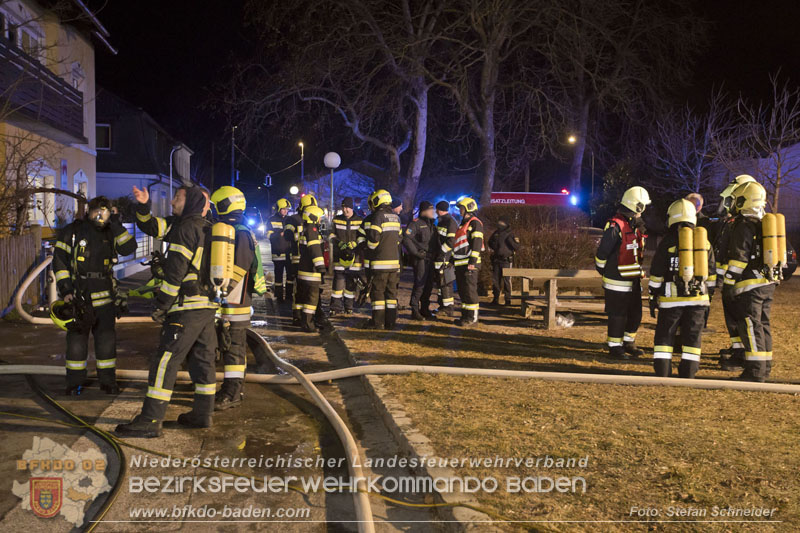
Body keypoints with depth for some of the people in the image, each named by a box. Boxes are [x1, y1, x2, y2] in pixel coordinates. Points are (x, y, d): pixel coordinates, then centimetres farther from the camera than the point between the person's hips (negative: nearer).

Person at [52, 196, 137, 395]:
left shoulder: (110, 234, 8)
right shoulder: (72, 232, -1)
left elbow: (129, 248, -8)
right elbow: (60, 263, -2)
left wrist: (116, 224, -11)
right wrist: (66, 291, -9)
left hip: (104, 295, 2)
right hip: (78, 296, -2)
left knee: (107, 340, 3)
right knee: (76, 340, 1)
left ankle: (107, 380, 15)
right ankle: (75, 382, 14)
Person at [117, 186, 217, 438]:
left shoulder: (186, 228, -9)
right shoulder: (208, 229, 19)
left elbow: (175, 270, -16)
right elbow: (153, 227, 21)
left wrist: (161, 305, -13)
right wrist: (143, 206, 6)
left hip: (187, 306, -9)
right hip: (208, 305, 9)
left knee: (165, 361, -7)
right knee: (203, 359, 13)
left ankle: (150, 421, -6)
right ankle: (203, 413, 21)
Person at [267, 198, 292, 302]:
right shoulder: (272, 220, 1)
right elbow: (269, 235, -8)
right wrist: (281, 234, -22)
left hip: (289, 252, 4)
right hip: (278, 253, -3)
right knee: (279, 275, 1)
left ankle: (289, 294, 19)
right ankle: (279, 296, 7)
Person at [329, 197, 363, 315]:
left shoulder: (360, 221, 2)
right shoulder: (337, 220, 8)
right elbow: (332, 236, 9)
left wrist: (353, 244, -17)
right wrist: (340, 244, -8)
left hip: (354, 254, -1)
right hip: (339, 255, 1)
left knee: (351, 280, 4)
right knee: (338, 279, -5)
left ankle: (349, 306, 15)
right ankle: (336, 306, 1)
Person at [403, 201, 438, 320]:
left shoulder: (432, 224, 18)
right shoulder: (416, 223, -8)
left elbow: (436, 241, 28)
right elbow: (406, 238, -18)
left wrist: (436, 252, 13)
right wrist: (415, 252, -18)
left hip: (430, 259, 8)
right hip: (420, 259, -8)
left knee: (429, 285, 12)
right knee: (419, 285, -9)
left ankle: (425, 309, 23)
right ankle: (415, 311, -4)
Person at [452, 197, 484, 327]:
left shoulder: (475, 223, -7)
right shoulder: (463, 224, 23)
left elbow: (476, 243, -16)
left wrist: (472, 260, -23)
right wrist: (453, 259, 25)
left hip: (469, 263, -10)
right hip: (460, 263, 10)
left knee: (470, 290, -9)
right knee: (462, 291, 12)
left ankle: (473, 317, -6)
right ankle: (465, 315, 18)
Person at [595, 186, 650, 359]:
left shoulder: (636, 225, 13)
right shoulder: (615, 226, -17)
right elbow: (602, 251, -15)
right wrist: (603, 271, -4)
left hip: (633, 280, 9)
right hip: (618, 281, -9)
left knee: (635, 314, 16)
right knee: (618, 316, 0)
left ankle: (629, 343, 32)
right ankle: (615, 347, 11)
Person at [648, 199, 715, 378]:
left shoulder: (668, 242, -5)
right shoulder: (704, 241, 7)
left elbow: (657, 273, -5)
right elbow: (711, 273, 12)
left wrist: (653, 296, 2)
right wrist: (707, 292, 21)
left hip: (671, 298, -3)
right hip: (698, 297, 3)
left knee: (665, 335, 6)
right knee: (692, 336, 9)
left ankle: (662, 373, 4)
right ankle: (688, 374, 10)